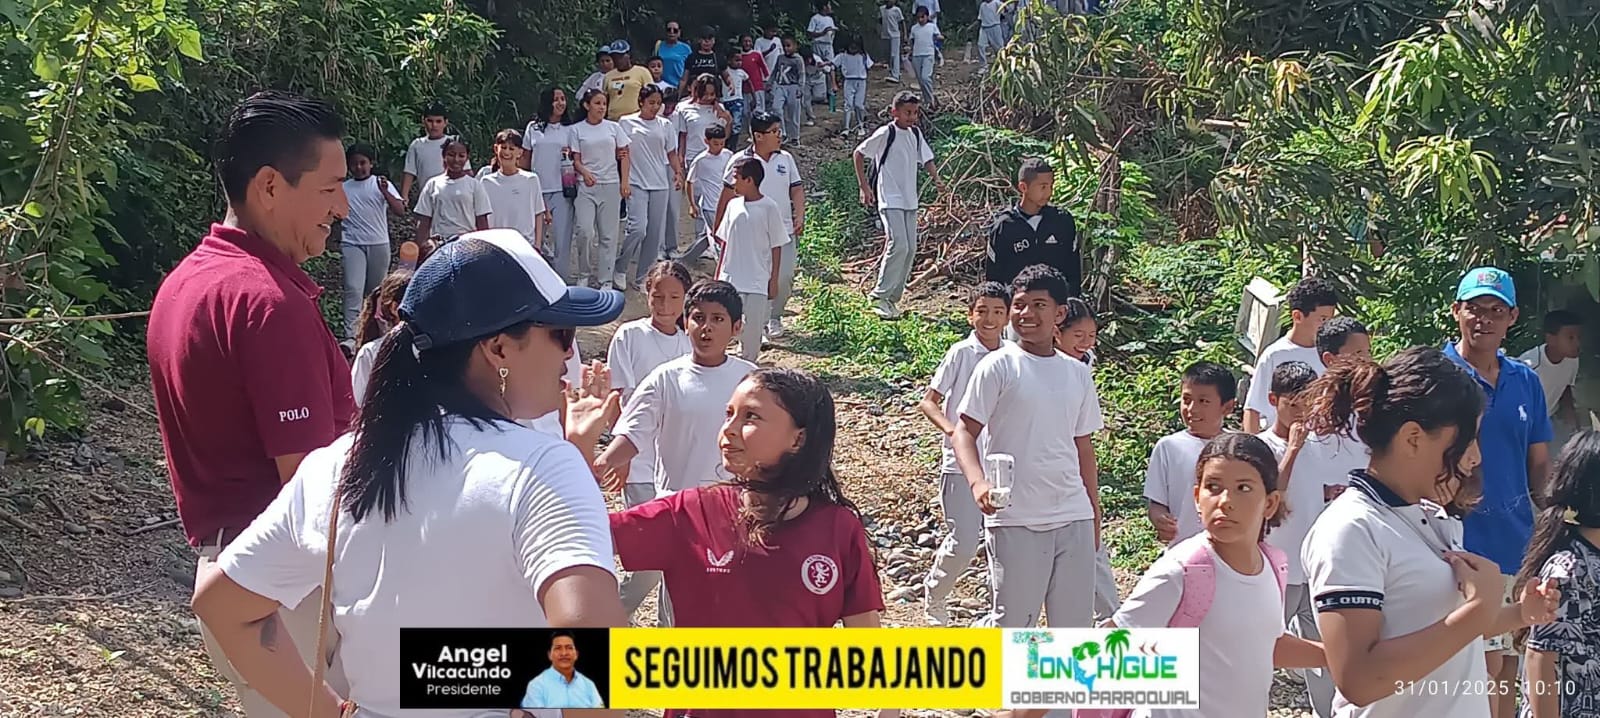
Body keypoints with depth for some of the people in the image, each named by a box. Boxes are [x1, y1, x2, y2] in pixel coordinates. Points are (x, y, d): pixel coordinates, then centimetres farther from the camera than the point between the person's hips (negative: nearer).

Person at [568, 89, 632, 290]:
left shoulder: (613, 128, 8)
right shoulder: (577, 130, 4)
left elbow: (624, 156, 9)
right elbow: (576, 159, 2)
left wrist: (625, 181, -1)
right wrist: (585, 173, -19)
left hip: (611, 185, 2)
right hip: (587, 186, -1)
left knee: (609, 234, 3)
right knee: (584, 231, -14)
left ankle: (606, 279, 9)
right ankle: (584, 273, 5)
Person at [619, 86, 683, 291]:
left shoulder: (665, 125, 10)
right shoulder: (627, 122, 2)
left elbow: (671, 153, 13)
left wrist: (678, 173, -2)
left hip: (660, 184, 4)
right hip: (636, 183, -4)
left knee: (655, 232, 3)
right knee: (638, 227, -19)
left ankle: (642, 277, 12)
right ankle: (620, 268, 1)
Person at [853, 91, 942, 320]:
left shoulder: (916, 134, 9)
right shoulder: (886, 133, -10)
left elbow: (926, 159, 17)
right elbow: (859, 153, -3)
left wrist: (936, 179, -2)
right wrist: (864, 186, -6)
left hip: (910, 200, 7)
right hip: (890, 199, -7)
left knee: (910, 249, 5)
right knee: (898, 245, -18)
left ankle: (892, 297, 14)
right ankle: (880, 296, -8)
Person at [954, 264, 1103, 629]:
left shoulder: (1078, 373, 11)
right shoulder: (999, 366, -3)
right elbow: (965, 431, -7)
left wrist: (1094, 516, 17)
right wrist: (977, 481, -25)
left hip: (1073, 518, 4)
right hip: (1016, 519, -4)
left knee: (1075, 621, 9)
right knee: (1013, 620, 2)